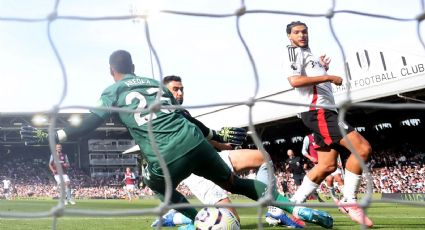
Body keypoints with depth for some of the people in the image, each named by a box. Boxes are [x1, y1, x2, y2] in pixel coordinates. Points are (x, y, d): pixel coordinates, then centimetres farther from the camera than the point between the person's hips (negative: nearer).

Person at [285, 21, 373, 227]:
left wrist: (323, 69, 18)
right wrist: (328, 77, -16)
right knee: (363, 148, -17)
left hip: (324, 111, 10)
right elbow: (295, 80, -19)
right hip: (317, 111, -10)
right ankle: (349, 201, -8)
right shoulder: (294, 52, -1)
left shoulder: (309, 55, 27)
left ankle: (292, 205, 10)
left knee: (327, 165, 6)